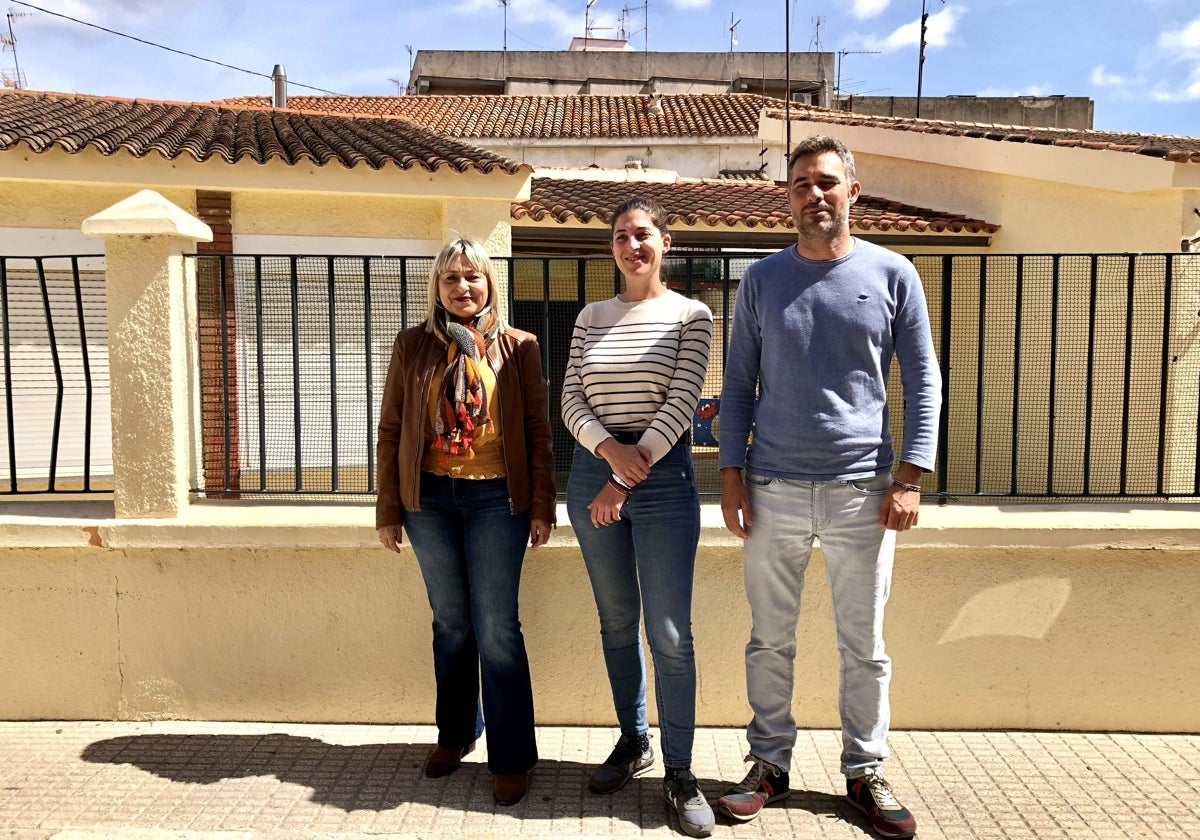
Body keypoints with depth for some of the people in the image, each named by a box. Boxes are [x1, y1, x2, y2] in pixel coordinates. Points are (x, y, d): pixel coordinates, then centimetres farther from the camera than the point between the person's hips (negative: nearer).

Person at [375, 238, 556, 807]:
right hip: (429, 498, 2)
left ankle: (511, 757, 8)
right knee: (451, 623, 13)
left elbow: (538, 430, 2)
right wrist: (388, 510, 3)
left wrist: (542, 506, -4)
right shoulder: (412, 347, 6)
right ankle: (455, 734, 30)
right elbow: (390, 430, 6)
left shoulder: (518, 347, 2)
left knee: (496, 628, -3)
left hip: (496, 498, -2)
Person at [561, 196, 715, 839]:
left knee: (670, 634, -5)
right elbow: (571, 400, 5)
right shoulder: (591, 317, 11)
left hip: (663, 476, -4)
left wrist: (626, 479, -14)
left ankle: (679, 772, 8)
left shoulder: (690, 315, 0)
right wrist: (610, 449, -15)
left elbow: (681, 402, -9)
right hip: (592, 470, 4)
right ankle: (633, 742, 30)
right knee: (616, 622, 13)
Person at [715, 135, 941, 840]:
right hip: (773, 489, 1)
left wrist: (911, 477, -6)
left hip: (862, 489, -1)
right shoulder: (761, 280, 6)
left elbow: (923, 381, 3)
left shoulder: (893, 275, 2)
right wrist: (731, 473, 0)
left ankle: (866, 772, 26)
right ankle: (770, 765, 25)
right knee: (770, 641, 9)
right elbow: (738, 383, 8)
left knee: (865, 647, 9)